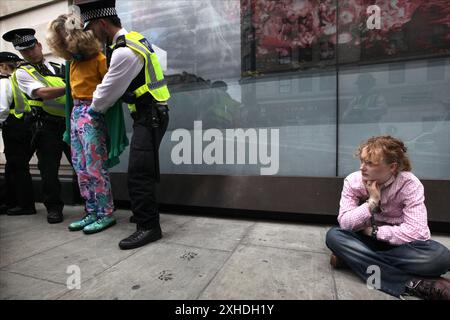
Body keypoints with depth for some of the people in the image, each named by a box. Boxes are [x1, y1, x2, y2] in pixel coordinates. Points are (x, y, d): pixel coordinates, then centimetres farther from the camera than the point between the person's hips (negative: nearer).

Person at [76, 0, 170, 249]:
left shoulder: (124, 52, -18)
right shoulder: (133, 39, 14)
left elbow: (110, 91, -9)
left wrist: (93, 108, 10)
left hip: (150, 118, -10)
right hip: (148, 115, 10)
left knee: (138, 173, -9)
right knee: (144, 170, 17)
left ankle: (148, 227, 0)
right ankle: (147, 212, 32)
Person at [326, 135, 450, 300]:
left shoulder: (409, 184, -18)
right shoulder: (352, 181, -13)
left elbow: (417, 232, -25)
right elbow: (344, 223, -20)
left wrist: (373, 230, -19)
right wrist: (371, 202, -28)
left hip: (398, 243, -1)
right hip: (367, 239, 2)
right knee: (333, 235, -28)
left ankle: (354, 259, -23)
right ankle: (416, 284, -27)